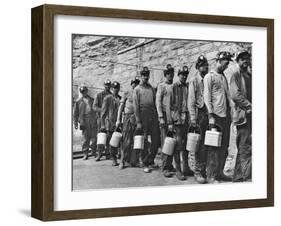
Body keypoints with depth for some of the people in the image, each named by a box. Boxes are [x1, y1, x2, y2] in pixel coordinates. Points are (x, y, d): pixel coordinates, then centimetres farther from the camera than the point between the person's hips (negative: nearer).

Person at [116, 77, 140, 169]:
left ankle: (134, 161, 7)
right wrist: (118, 120, -4)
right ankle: (123, 161, -2)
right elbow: (121, 106, 4)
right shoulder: (126, 94, 6)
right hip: (128, 117, -3)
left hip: (138, 119, 3)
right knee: (126, 140, -6)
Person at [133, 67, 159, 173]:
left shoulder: (152, 88, 15)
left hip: (153, 115, 4)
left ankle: (150, 161, 15)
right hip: (143, 117, -4)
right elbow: (136, 106, -3)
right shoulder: (137, 89, 2)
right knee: (144, 142, 0)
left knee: (155, 141, 0)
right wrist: (138, 122, -9)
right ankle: (145, 164, 7)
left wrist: (157, 116, 7)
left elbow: (155, 103, 16)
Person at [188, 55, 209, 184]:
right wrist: (193, 119, -13)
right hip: (200, 114, -5)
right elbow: (191, 102, -5)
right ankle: (198, 172, -2)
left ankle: (206, 170, 11)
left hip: (209, 114, 5)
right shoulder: (194, 81, 0)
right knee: (200, 145, -6)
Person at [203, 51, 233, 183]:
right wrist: (211, 116, -15)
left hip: (226, 115, 8)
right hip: (216, 116, -8)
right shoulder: (209, 76, -4)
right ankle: (210, 176, -3)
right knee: (214, 148, -6)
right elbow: (207, 97, -9)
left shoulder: (223, 77, 18)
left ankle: (219, 172, 16)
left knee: (224, 147, 9)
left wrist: (230, 110, 12)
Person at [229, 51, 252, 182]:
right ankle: (247, 177, -15)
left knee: (243, 148, 9)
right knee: (245, 148, -12)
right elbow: (235, 95, -12)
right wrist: (250, 107, -14)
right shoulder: (235, 75, -1)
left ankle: (238, 178, 14)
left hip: (250, 115, 8)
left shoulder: (249, 75, 21)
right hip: (242, 115, -8)